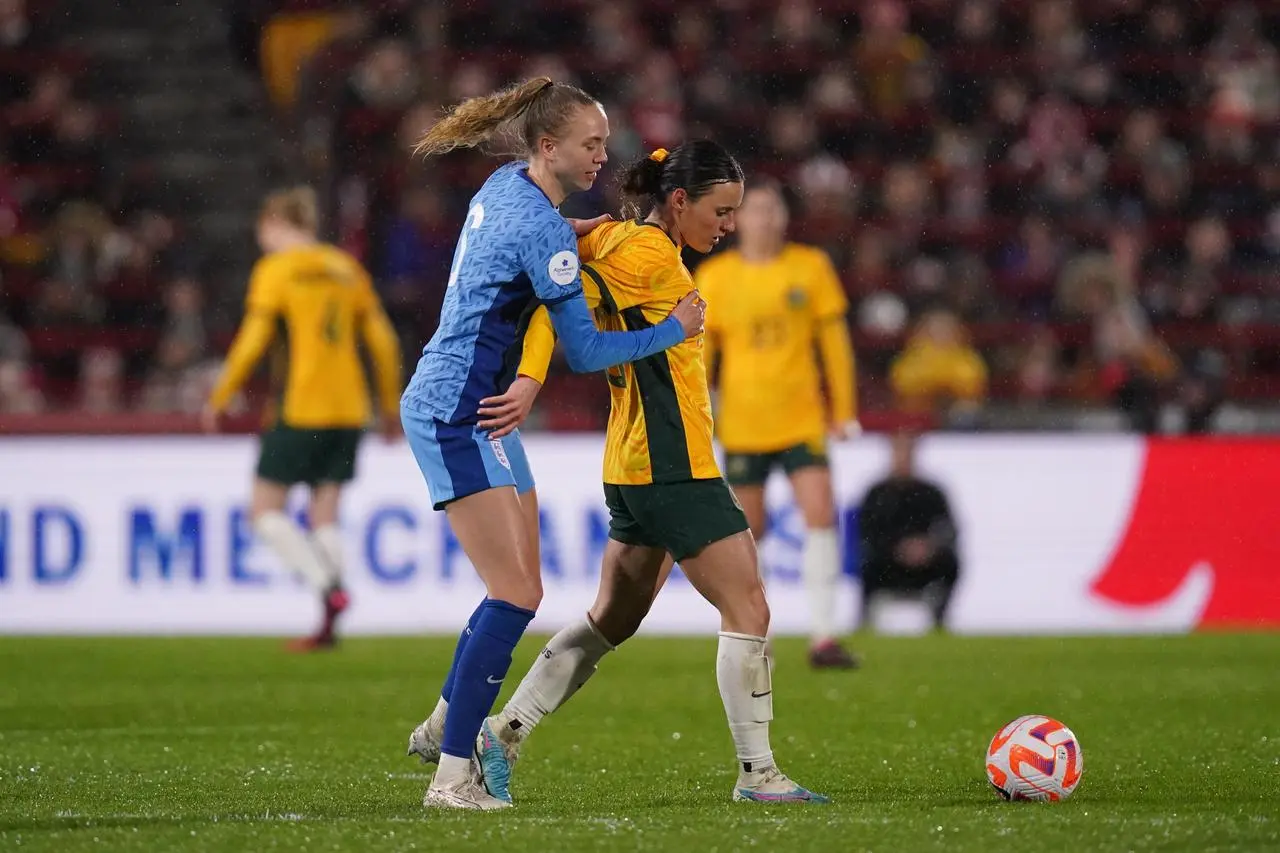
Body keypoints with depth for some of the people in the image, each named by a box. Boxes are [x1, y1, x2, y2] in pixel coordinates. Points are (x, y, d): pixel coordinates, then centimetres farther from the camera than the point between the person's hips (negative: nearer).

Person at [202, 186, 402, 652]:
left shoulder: (275, 269, -3)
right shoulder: (347, 268, 13)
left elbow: (252, 341, -10)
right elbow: (383, 341, 12)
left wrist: (219, 399, 0)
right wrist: (390, 407, 21)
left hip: (301, 408, -6)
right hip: (349, 409, 6)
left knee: (265, 510, 3)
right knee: (325, 515, 9)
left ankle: (329, 587, -16)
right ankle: (328, 625, -1)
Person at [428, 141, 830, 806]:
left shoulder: (625, 241, 14)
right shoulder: (651, 255, -14)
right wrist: (530, 383, -24)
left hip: (634, 468, 10)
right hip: (674, 468, -10)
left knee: (614, 620, 17)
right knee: (748, 611, -5)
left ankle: (505, 733, 18)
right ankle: (757, 774, -2)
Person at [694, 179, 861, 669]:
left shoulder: (811, 267, 3)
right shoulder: (715, 276, 3)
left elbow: (833, 341, 7)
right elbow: (698, 349, 7)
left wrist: (843, 411, 4)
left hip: (803, 420, 0)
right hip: (742, 422, 0)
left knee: (820, 515, -13)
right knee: (748, 529, 3)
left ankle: (822, 638, -12)